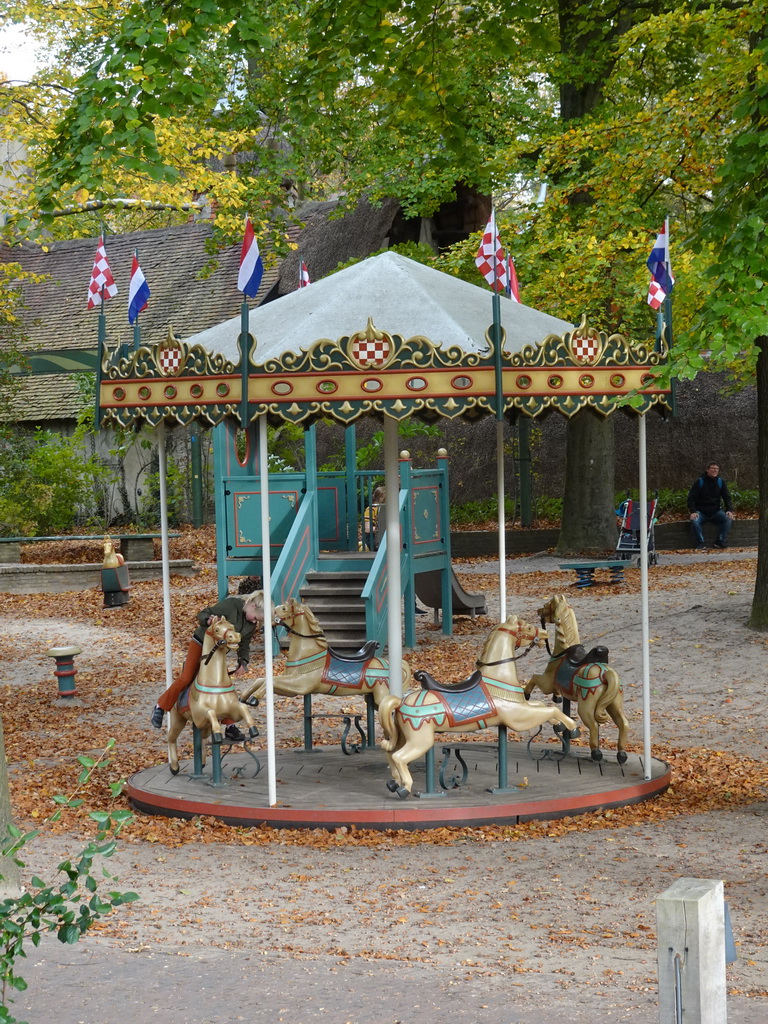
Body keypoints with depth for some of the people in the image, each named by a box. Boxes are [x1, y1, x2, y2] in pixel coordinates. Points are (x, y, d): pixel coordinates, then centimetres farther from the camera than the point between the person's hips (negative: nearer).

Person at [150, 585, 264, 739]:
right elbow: (203, 615, -21)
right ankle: (160, 708, 2)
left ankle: (229, 726, 6)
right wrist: (208, 620, -44)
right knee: (186, 679, -12)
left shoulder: (251, 625, -3)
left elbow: (244, 645, 3)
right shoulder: (231, 605, -23)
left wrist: (243, 663, -14)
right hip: (201, 643, -6)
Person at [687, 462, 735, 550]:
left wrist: (729, 510, -10)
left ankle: (721, 541, -15)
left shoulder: (721, 482, 5)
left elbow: (727, 497, 8)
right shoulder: (700, 482, -4)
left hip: (715, 511, 3)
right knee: (694, 521, -34)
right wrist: (693, 512, -20)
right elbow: (691, 498, -5)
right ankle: (700, 543, -22)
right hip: (701, 511, -3)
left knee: (728, 518, -24)